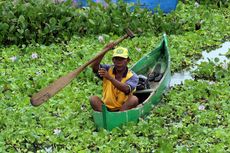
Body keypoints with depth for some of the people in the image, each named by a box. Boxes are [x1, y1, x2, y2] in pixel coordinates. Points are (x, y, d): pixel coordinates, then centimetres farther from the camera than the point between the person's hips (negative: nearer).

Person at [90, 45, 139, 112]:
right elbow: (94, 66, -17)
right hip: (106, 108, 2)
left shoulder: (132, 76, -7)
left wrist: (110, 77, -37)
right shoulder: (108, 70, 2)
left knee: (134, 99, -27)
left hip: (124, 109, -2)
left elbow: (126, 89, -28)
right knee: (93, 98, -21)